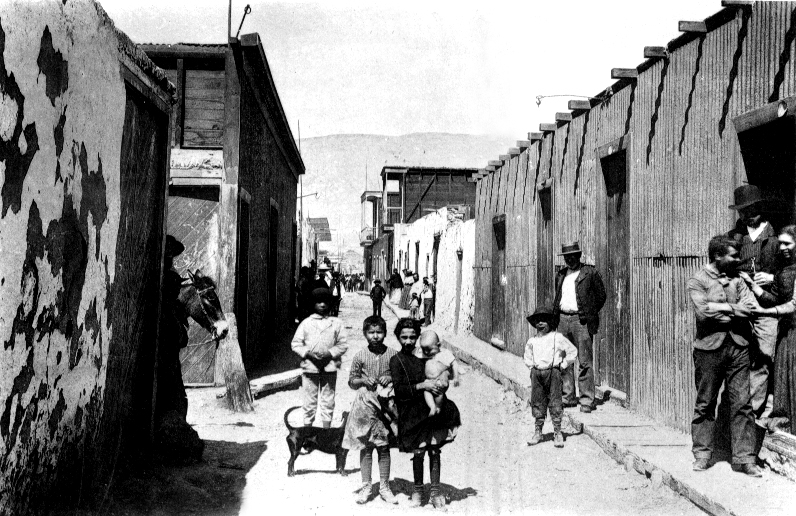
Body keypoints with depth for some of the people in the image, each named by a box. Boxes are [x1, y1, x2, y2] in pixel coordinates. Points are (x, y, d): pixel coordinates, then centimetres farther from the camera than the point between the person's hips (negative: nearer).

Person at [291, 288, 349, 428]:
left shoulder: (336, 323, 7)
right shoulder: (306, 323, 7)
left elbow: (343, 344, 4)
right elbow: (295, 344, 6)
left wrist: (330, 353, -11)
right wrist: (307, 353, -10)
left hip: (329, 367, 0)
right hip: (310, 366, 0)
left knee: (328, 400, 5)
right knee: (310, 400, 3)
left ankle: (326, 429, 13)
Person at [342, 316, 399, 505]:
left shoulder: (392, 354, 0)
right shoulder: (360, 356, -1)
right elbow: (351, 381, 5)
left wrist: (390, 379, -11)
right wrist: (363, 381, -14)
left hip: (385, 405, 0)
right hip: (365, 405, 0)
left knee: (384, 447, 7)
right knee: (365, 447, 5)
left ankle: (384, 487, 19)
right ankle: (366, 487, 17)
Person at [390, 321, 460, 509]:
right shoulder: (396, 361, -5)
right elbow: (399, 390, -13)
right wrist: (421, 385, -21)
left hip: (431, 410, 3)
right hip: (411, 414, -3)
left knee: (435, 451, 4)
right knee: (418, 453, 4)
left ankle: (435, 492, 15)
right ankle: (417, 490, 22)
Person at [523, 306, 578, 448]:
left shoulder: (557, 338, -1)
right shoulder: (532, 341, 10)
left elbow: (573, 351, 3)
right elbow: (527, 356, 28)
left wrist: (563, 365, 0)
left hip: (553, 373, -4)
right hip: (537, 373, 4)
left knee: (555, 404, -3)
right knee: (537, 403, 6)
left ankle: (557, 433, 4)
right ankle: (538, 432, 15)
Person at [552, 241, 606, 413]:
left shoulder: (590, 273, -1)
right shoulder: (560, 275, 16)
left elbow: (601, 296, 3)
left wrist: (589, 314, 3)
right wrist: (555, 317, 11)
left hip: (581, 320, -6)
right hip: (562, 320, 6)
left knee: (584, 361, -6)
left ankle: (587, 400, -1)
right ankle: (567, 397, 17)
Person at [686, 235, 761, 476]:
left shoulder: (736, 279, 11)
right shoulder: (697, 281, -2)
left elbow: (752, 308, -3)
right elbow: (703, 312, -17)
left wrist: (718, 308, -10)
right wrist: (734, 308, -8)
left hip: (738, 346, 3)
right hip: (709, 347, -3)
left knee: (742, 403, 2)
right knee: (705, 403, 5)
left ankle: (743, 457, 8)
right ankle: (702, 454, 16)